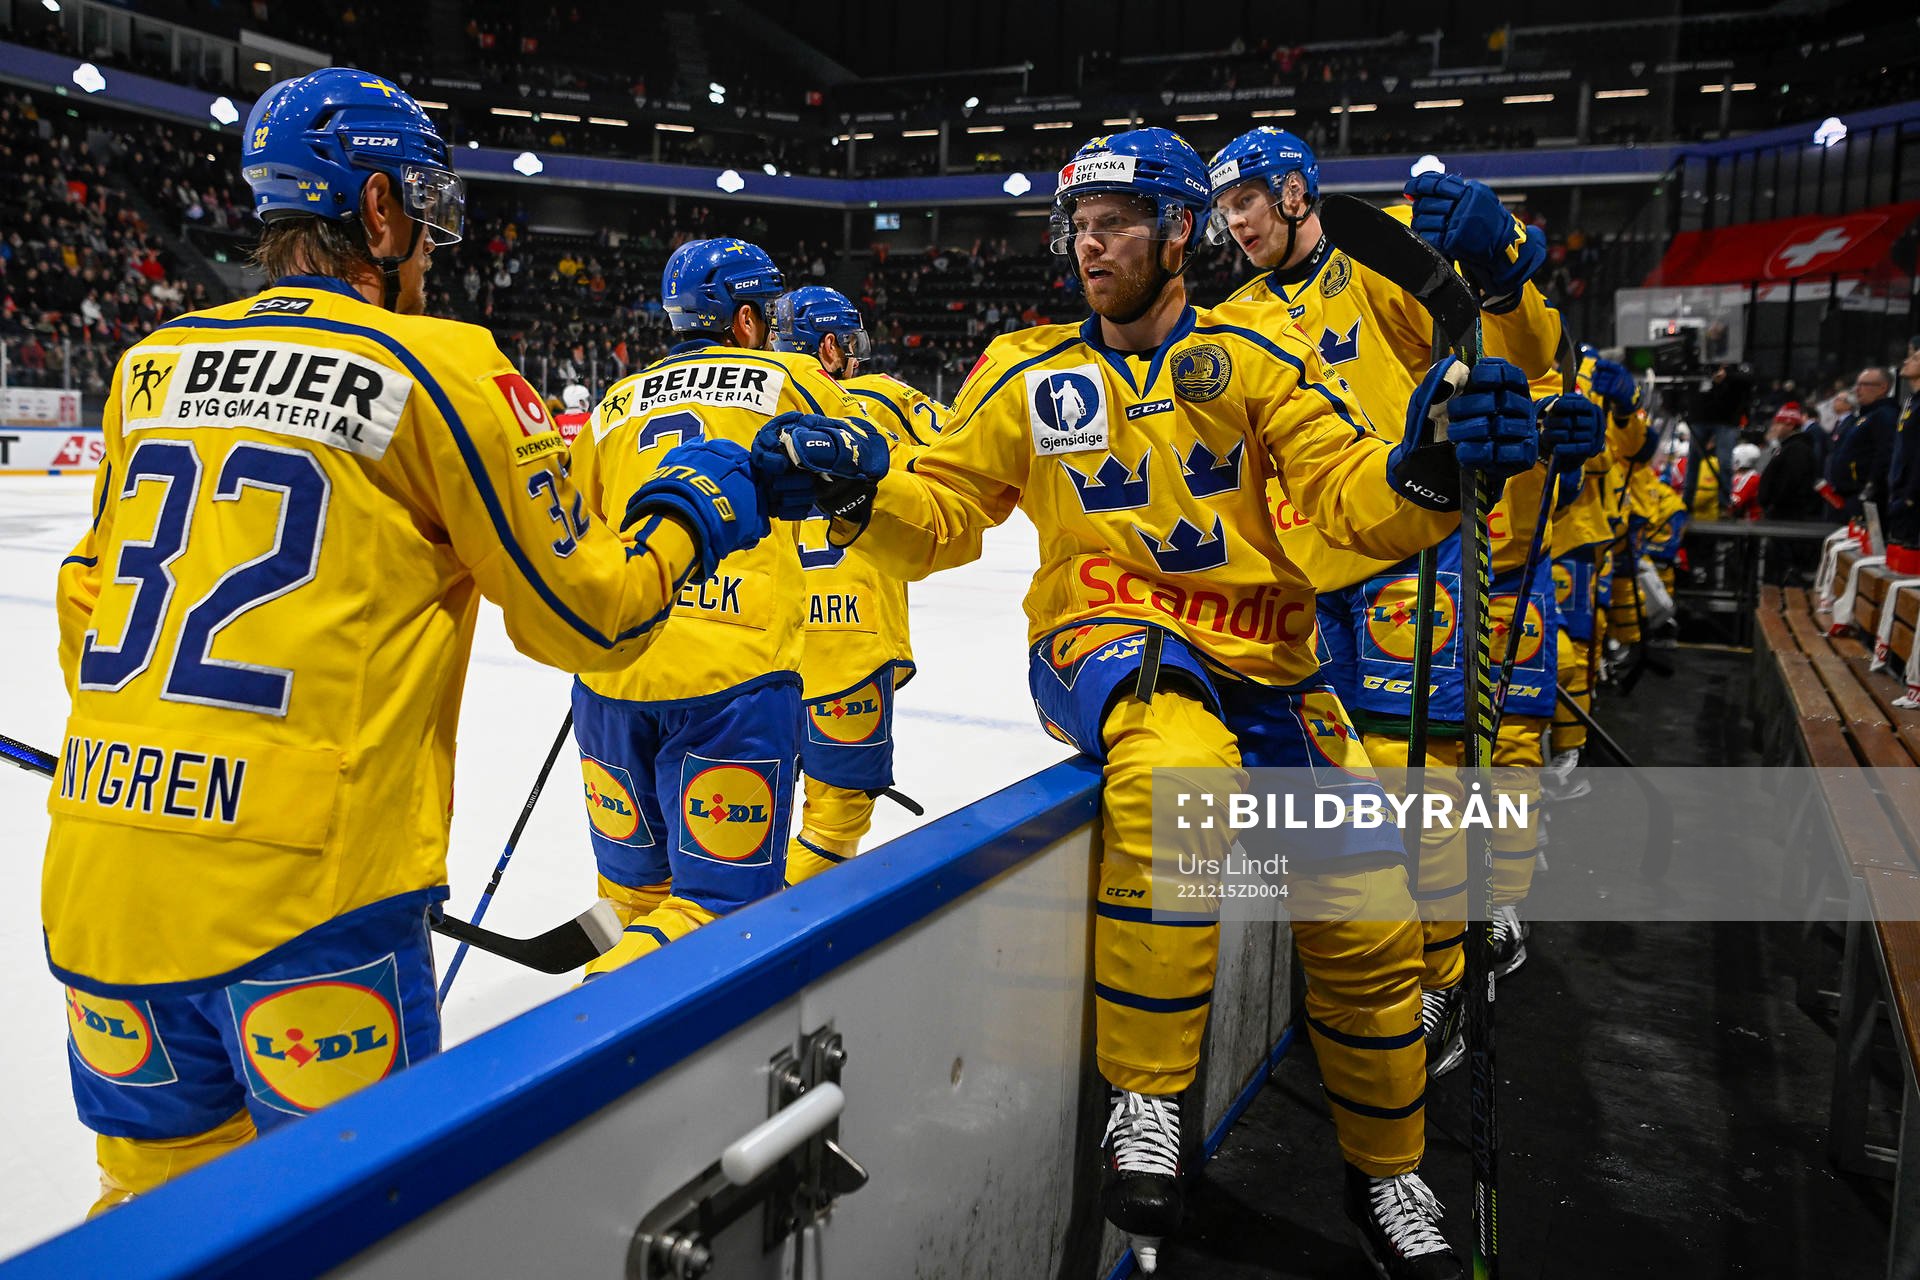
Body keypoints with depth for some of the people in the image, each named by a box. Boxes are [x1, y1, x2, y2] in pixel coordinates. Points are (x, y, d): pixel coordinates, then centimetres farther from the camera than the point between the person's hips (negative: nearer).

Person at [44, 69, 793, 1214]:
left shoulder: (154, 363, 10)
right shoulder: (437, 367, -7)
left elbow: (88, 600, 19)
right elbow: (583, 614, -3)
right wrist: (688, 514, 13)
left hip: (97, 881, 6)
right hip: (301, 892, -6)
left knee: (159, 1186, 24)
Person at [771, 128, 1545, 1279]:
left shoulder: (1256, 356, 4)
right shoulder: (1030, 374, 7)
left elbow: (1351, 493, -6)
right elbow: (945, 512, 6)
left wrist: (1431, 467, -27)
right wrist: (865, 494, -15)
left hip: (1259, 661, 2)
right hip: (1103, 642, -2)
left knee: (1369, 915, -2)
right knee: (1177, 764, -37)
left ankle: (1387, 1174, 25)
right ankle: (1144, 1100, -19)